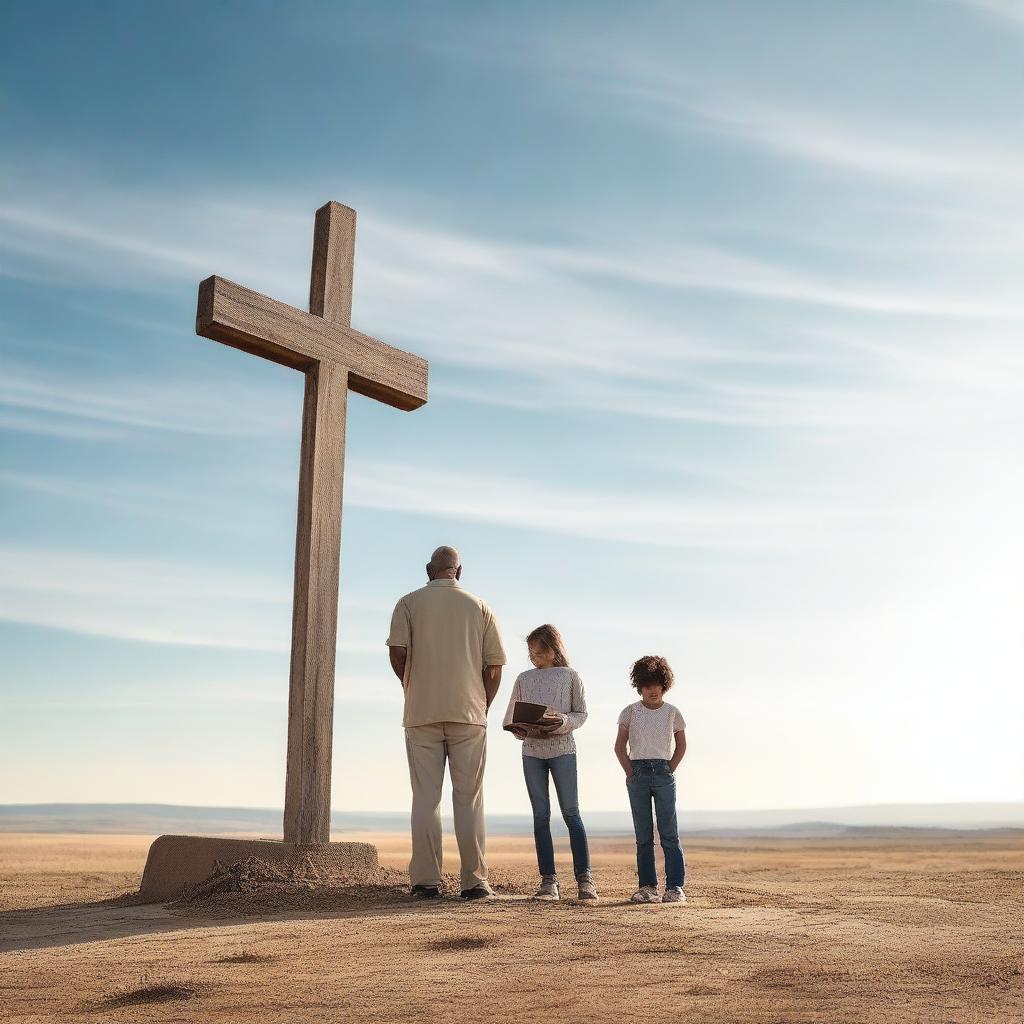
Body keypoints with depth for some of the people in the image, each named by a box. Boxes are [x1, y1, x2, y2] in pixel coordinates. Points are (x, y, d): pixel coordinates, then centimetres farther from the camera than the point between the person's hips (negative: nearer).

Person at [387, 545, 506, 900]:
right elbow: (494, 668, 3)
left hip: (422, 714, 0)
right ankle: (474, 881, 4)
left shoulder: (409, 602, 5)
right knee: (469, 798, 4)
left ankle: (426, 881, 3)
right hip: (469, 714, 0)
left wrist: (412, 690, 10)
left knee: (425, 798, 4)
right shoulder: (480, 607, 8)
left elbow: (398, 652, -8)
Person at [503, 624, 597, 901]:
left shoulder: (570, 676, 5)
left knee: (571, 813, -4)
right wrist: (523, 730, -9)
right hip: (531, 751, 3)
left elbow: (581, 713, 3)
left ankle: (584, 878, 0)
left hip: (562, 748, -3)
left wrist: (562, 722, -16)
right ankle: (548, 880, 6)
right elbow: (510, 719, 11)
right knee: (541, 815, 3)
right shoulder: (524, 679, 11)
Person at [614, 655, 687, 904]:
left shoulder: (672, 713, 5)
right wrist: (631, 773, 0)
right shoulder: (630, 712, 5)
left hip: (663, 774, -1)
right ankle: (647, 886, 8)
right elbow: (620, 747, 8)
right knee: (643, 835, 5)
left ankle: (675, 887, -1)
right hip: (637, 774, 1)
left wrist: (669, 771, 4)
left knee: (669, 833, -3)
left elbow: (681, 746, 14)